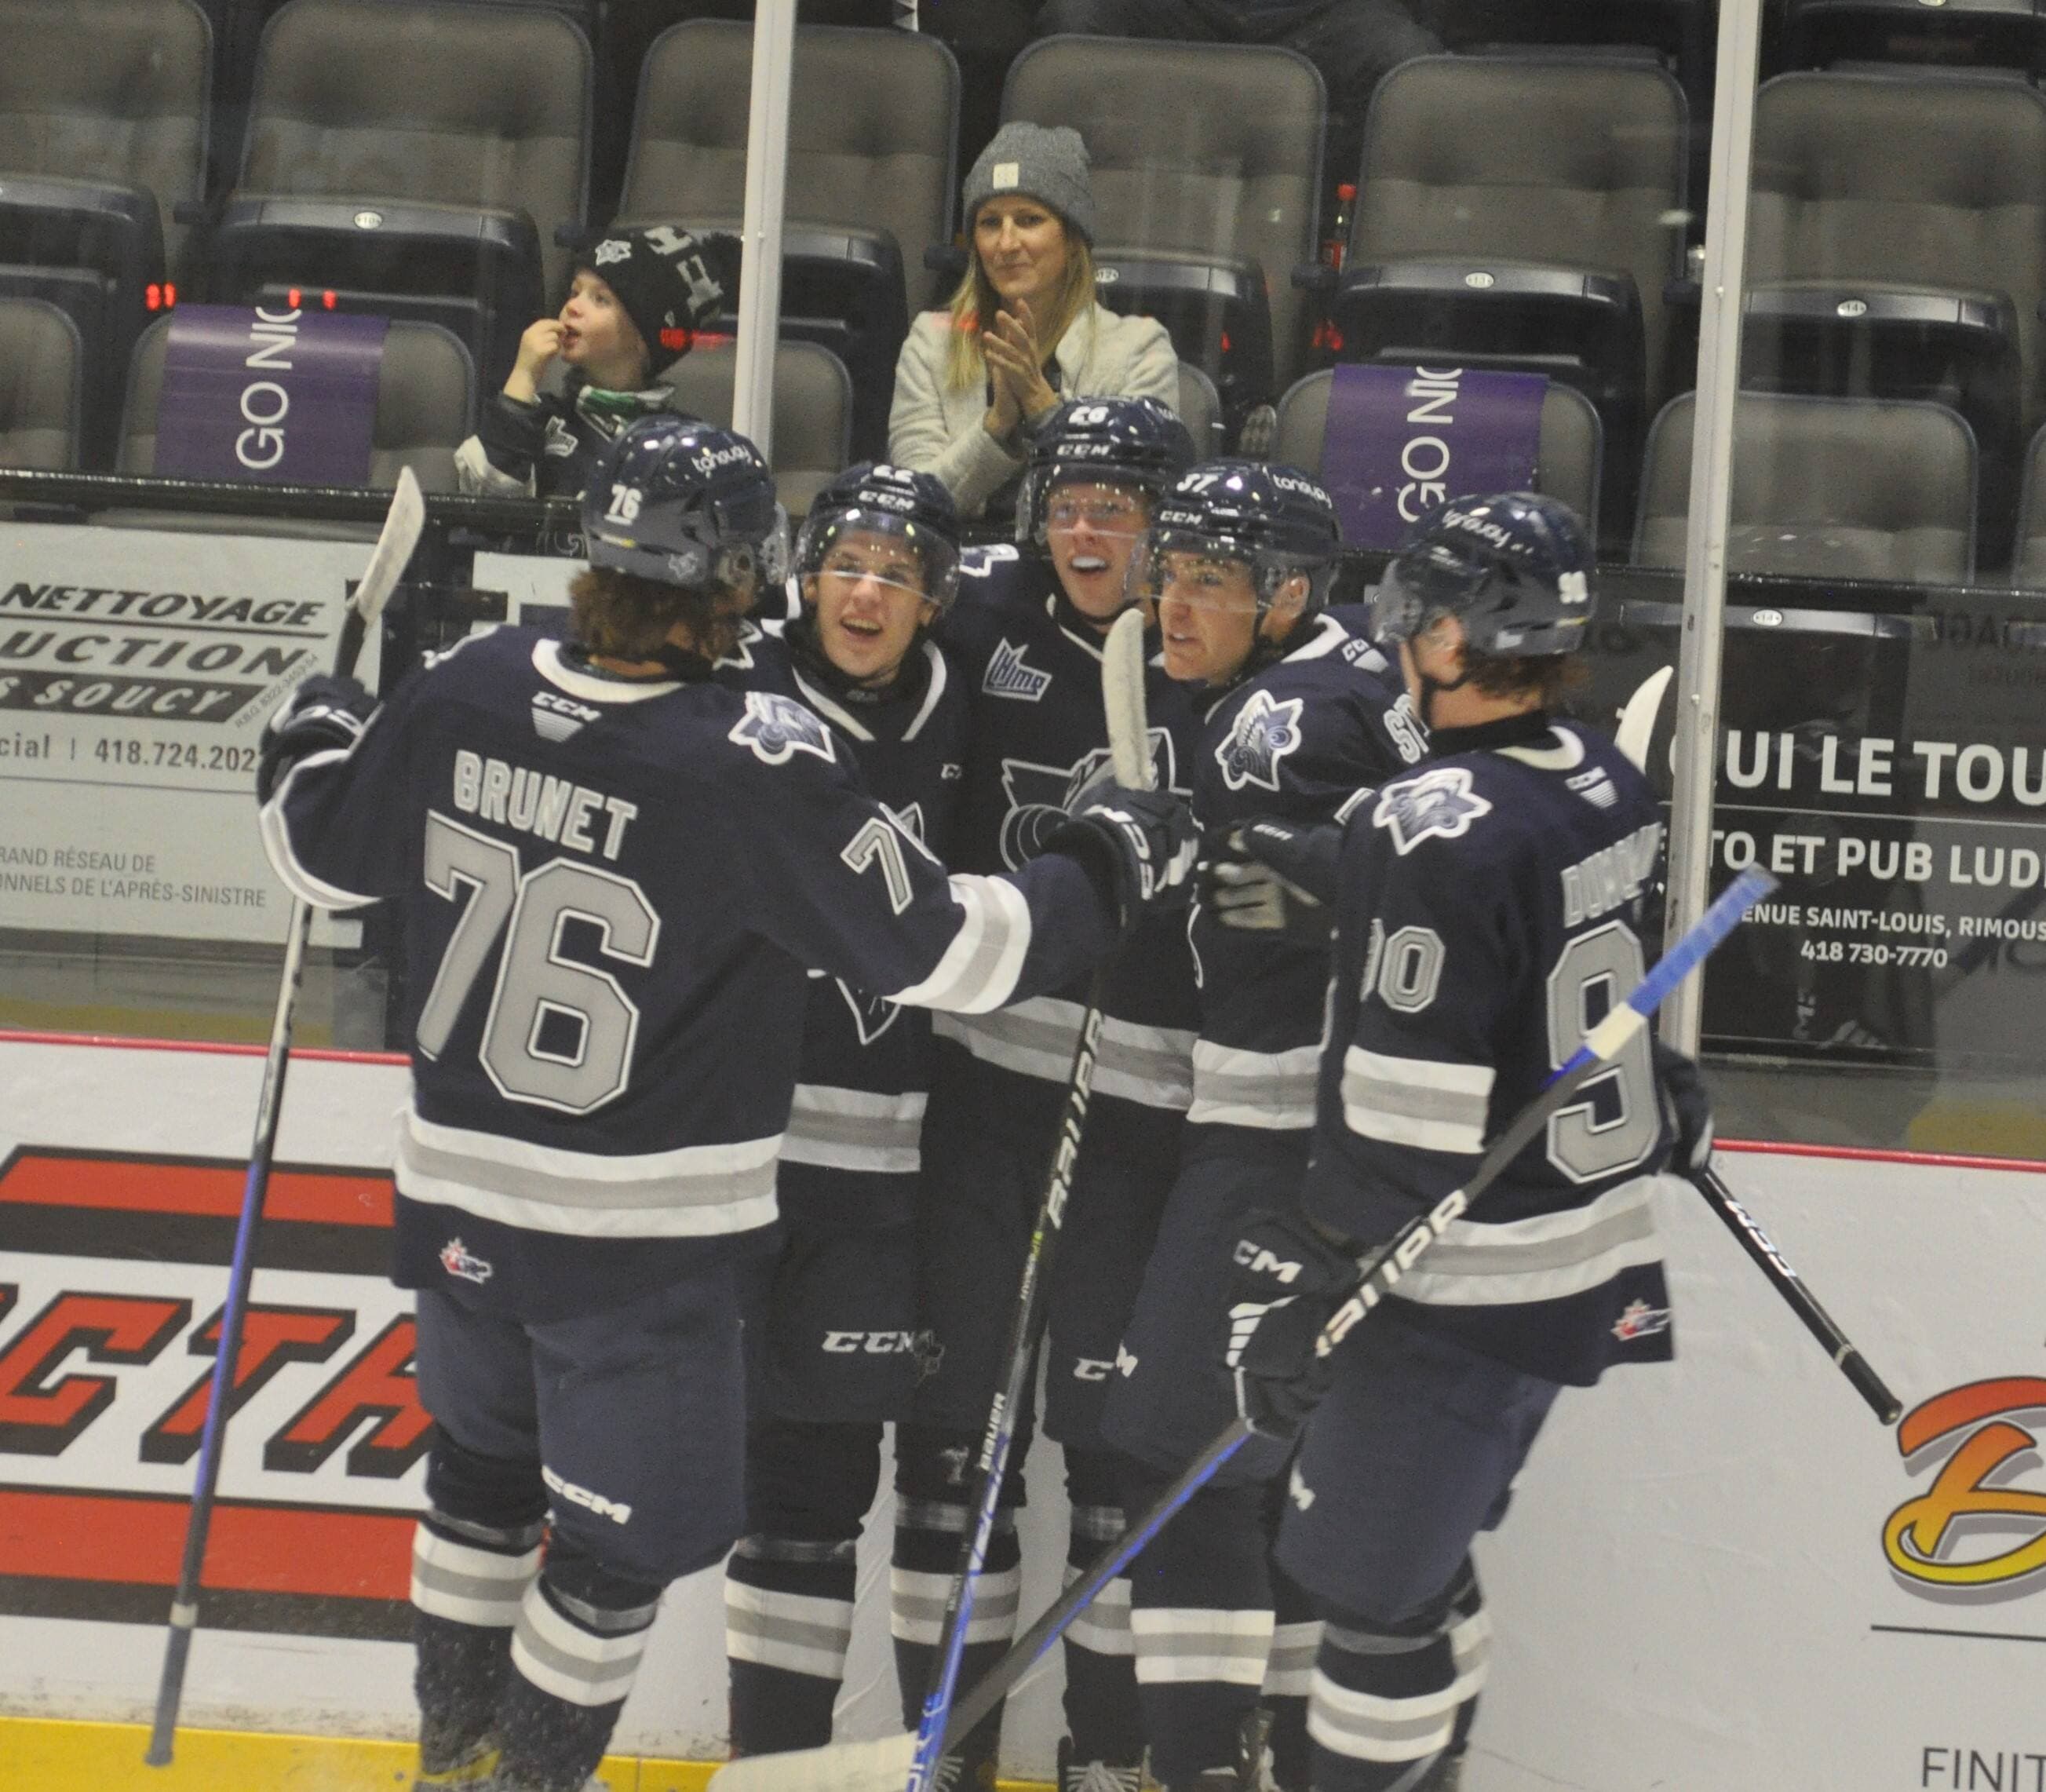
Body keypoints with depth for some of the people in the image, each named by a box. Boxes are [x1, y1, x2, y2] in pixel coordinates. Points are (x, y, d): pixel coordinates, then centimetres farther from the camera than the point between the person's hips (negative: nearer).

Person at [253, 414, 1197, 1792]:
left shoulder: (466, 694, -9)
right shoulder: (760, 764, -25)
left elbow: (321, 851, 7)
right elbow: (943, 949, -20)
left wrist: (312, 740, 28)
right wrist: (1110, 866, -5)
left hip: (461, 1187, 6)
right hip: (642, 1235, -6)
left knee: (487, 1467, 27)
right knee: (625, 1536, 12)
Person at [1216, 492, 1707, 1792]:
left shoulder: (1437, 832, -22)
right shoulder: (1610, 785, 3)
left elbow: (1405, 1112, -23)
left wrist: (1307, 1286, -19)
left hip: (1466, 1283, -9)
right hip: (1594, 1260, 9)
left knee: (1367, 1577, 0)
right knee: (1421, 1547, 22)